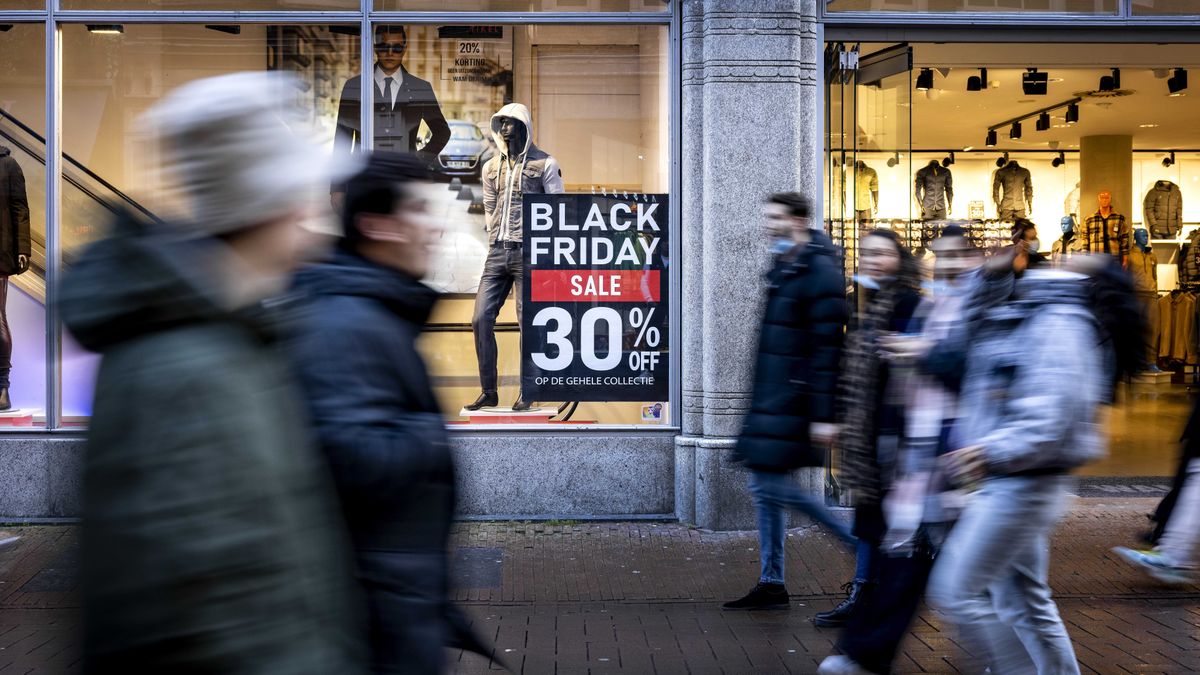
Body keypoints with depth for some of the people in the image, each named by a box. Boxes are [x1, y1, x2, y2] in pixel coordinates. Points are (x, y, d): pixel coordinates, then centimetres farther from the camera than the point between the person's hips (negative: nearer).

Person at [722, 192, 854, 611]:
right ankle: (772, 584, 18)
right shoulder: (783, 268, 16)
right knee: (765, 487, 10)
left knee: (774, 485, -7)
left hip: (792, 403, -10)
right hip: (771, 400, 10)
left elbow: (827, 348, -19)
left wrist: (823, 415, -22)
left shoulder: (820, 271, -13)